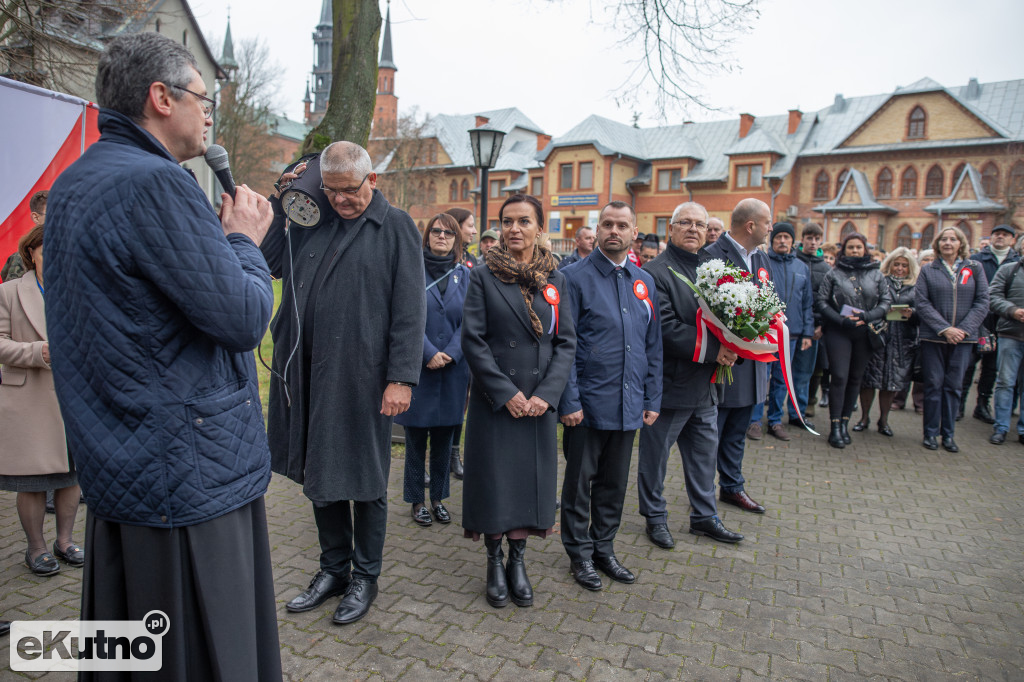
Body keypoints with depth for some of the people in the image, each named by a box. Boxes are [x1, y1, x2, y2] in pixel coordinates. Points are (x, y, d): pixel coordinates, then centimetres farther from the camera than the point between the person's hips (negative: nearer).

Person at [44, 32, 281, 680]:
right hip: (190, 480, -10)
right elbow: (242, 319, -20)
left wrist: (222, 238, 8)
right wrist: (244, 240, -3)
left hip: (115, 468, 10)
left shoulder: (73, 184, 13)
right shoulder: (157, 184, -19)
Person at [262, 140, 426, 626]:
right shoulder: (310, 221, 12)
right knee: (318, 473, 15)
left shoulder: (396, 226, -3)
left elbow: (410, 308, -9)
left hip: (361, 376, -5)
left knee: (363, 479, 8)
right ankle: (333, 569, 34)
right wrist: (280, 200, 4)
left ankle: (365, 577, 27)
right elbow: (269, 263, 5)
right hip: (308, 372, 5)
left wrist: (402, 377, -15)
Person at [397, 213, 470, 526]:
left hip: (453, 371, 3)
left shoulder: (464, 275, 7)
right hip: (418, 368, -2)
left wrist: (450, 354, -11)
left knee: (444, 439, 12)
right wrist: (429, 354, -14)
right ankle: (416, 500, 22)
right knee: (416, 439, 6)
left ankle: (439, 497, 26)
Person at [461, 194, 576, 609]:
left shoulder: (555, 280, 6)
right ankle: (495, 562, 24)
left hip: (539, 400, 2)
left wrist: (546, 393, -10)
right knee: (493, 478, 4)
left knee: (530, 477, 8)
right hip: (493, 400, -2)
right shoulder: (484, 277, -2)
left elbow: (566, 342, 2)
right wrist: (506, 393, -14)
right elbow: (473, 340, -8)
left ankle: (518, 561, 26)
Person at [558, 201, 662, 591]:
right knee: (580, 482, 9)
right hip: (588, 405, -5)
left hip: (628, 407, 5)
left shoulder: (644, 283, 10)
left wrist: (652, 399, 8)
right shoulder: (576, 278, -7)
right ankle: (580, 554, 26)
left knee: (614, 484, 16)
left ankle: (604, 549, 33)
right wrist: (569, 401, -15)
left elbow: (653, 347, 13)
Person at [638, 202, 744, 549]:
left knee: (705, 455, 18)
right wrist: (713, 350, -22)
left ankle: (704, 516, 35)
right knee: (655, 456, 8)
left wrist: (729, 348, -4)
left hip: (705, 386, 8)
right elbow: (665, 329, -22)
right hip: (669, 385, -7)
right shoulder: (655, 272, -13)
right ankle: (655, 517, 26)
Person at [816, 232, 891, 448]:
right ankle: (835, 426, -3)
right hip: (838, 332, -3)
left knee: (855, 378, 8)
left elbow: (886, 301, 6)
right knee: (839, 377, -8)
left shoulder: (876, 274, 8)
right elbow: (821, 301, -2)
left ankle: (845, 423, 18)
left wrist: (867, 316, -11)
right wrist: (841, 320, -13)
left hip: (865, 333, 3)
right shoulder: (834, 273, 2)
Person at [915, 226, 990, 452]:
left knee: (954, 386, 6)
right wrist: (944, 329, -13)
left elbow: (982, 302, 2)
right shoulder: (928, 271, 4)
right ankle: (930, 433, 11)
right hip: (933, 337, -1)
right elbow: (921, 303, -4)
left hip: (962, 338, 1)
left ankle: (948, 435, 15)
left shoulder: (975, 268, 7)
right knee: (934, 385, 2)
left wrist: (963, 329, -10)